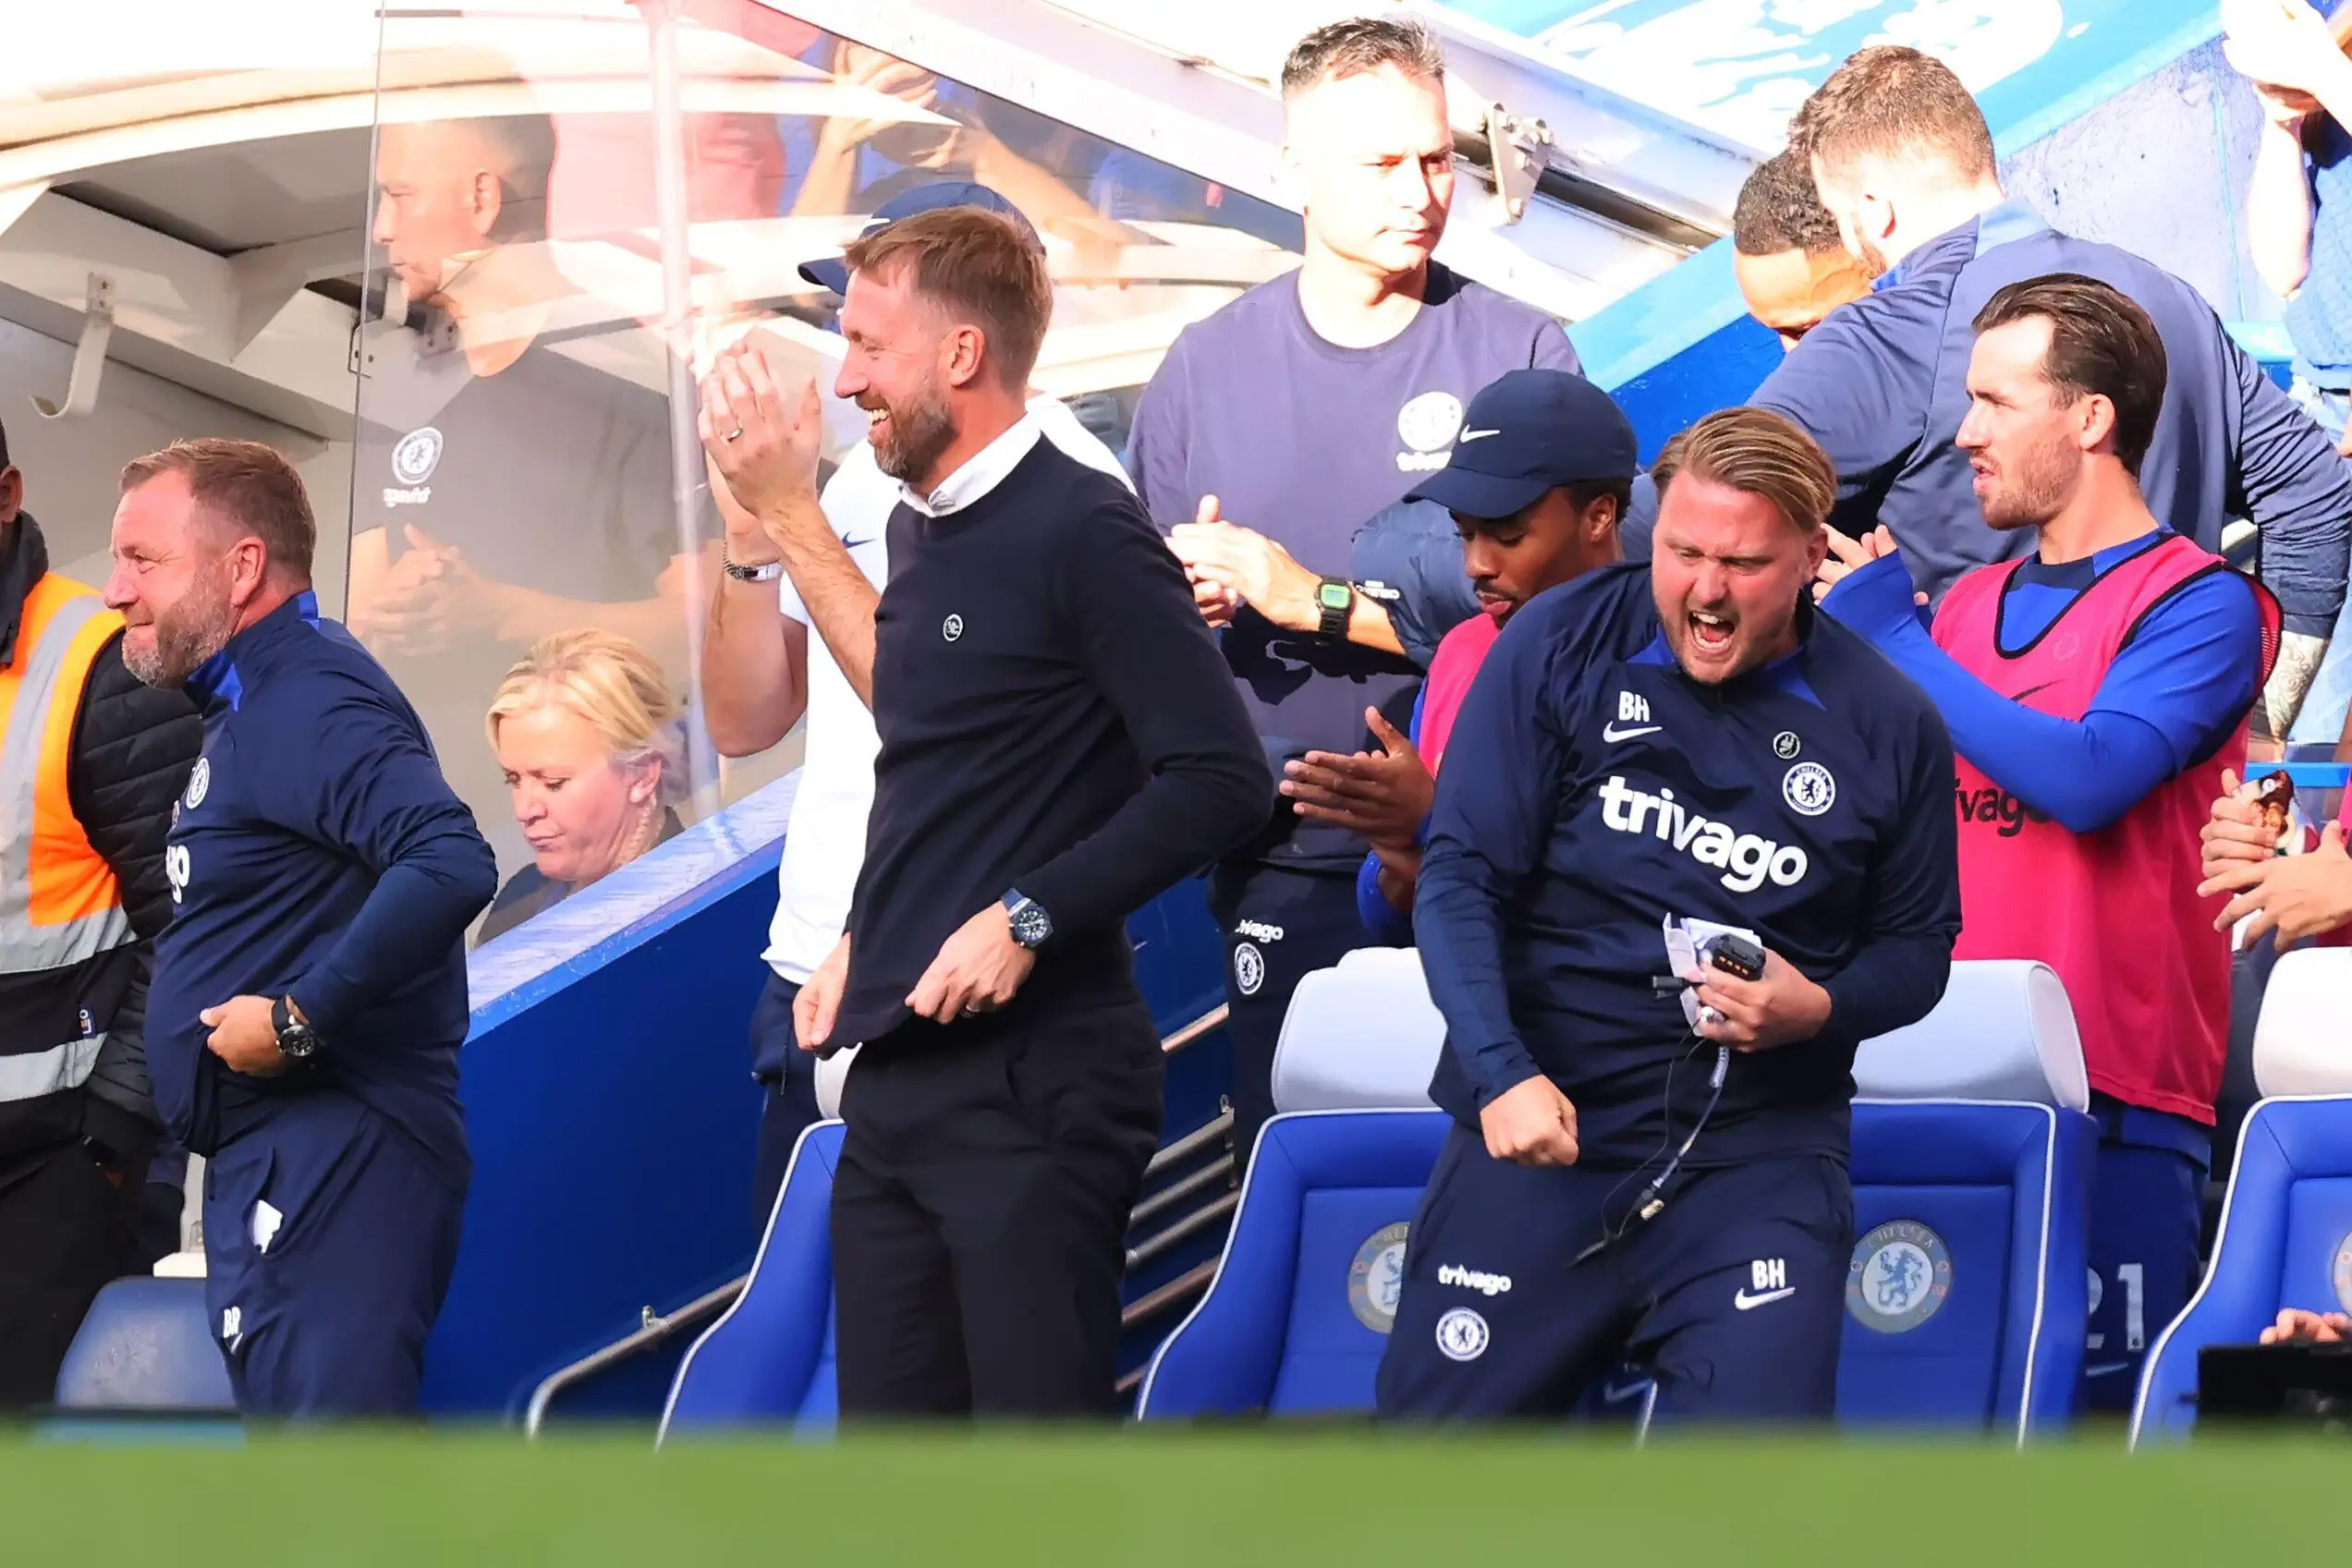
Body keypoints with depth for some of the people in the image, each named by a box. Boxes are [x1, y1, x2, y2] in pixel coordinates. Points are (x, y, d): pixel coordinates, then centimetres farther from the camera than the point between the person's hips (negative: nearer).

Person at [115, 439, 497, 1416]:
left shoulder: (306, 701, -15)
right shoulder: (249, 703, 19)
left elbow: (450, 863, -30)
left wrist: (299, 1021, -24)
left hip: (330, 1153, -11)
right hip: (275, 1160, 11)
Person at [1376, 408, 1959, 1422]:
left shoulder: (1884, 726, 2)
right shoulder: (1559, 649, -1)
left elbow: (1918, 946, 14)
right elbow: (1462, 880, -4)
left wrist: (1821, 1009, -9)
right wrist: (1503, 1072, -19)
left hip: (1759, 1148, 0)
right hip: (1544, 1120, 0)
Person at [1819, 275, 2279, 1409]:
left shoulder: (2198, 604, -4)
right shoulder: (1968, 607, 16)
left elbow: (2086, 778, -19)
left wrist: (1891, 639, -12)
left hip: (2118, 1099, -6)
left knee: (2107, 1401, -7)